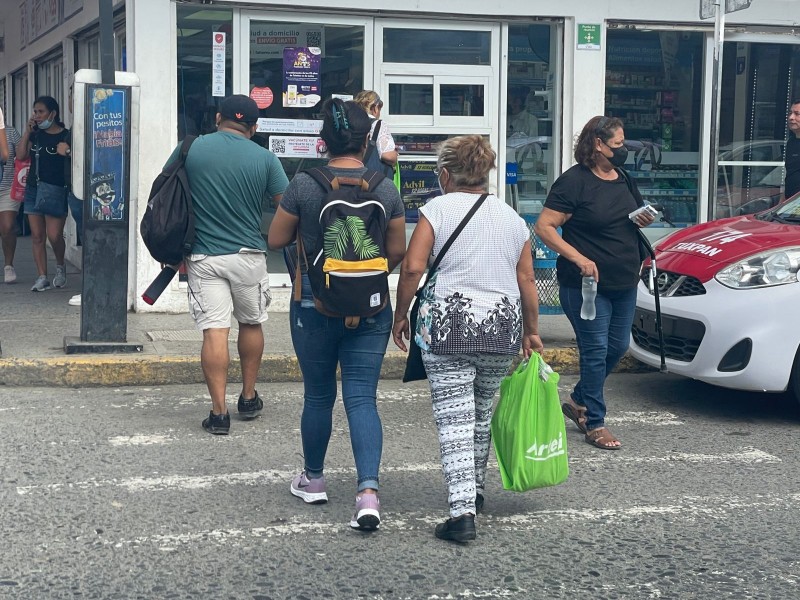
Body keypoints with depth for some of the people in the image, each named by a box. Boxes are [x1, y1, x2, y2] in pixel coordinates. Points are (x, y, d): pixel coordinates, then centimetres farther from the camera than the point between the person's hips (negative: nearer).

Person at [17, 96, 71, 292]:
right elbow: (20, 155, 1)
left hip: (56, 190, -5)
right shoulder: (35, 135, 12)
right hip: (33, 189, 5)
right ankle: (42, 277, 9)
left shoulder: (66, 136, -5)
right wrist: (27, 131, -1)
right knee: (37, 236, 3)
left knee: (54, 235, -7)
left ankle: (60, 266, 22)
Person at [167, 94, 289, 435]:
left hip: (204, 256, -1)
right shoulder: (264, 158, -3)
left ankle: (219, 413, -4)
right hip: (249, 255, 1)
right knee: (251, 323, 19)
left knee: (214, 332, -3)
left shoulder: (190, 149, -2)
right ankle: (248, 399, 29)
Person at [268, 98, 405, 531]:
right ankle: (368, 490, -13)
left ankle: (313, 480, 32)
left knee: (318, 395, 14)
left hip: (315, 303, -1)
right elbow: (397, 252, 3)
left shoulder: (303, 185, -9)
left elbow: (276, 239, 0)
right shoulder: (386, 189, -4)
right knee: (362, 397, 2)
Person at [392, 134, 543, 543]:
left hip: (448, 325, -5)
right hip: (503, 327, 5)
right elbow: (527, 282, 11)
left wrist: (401, 314, 2)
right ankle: (475, 491, 35)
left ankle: (462, 512, -12)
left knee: (454, 418, -5)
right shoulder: (511, 217, 12)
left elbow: (413, 267, -10)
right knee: (481, 413, 21)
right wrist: (531, 331, 20)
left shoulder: (438, 209, -2)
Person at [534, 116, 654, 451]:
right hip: (586, 284, -8)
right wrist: (579, 258, -25)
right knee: (595, 350, -5)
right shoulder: (574, 181, -12)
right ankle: (594, 424, 5)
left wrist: (644, 220, 2)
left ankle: (578, 401, 32)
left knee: (618, 346, 12)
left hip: (624, 282, 8)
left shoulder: (623, 179, 12)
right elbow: (544, 227, -16)